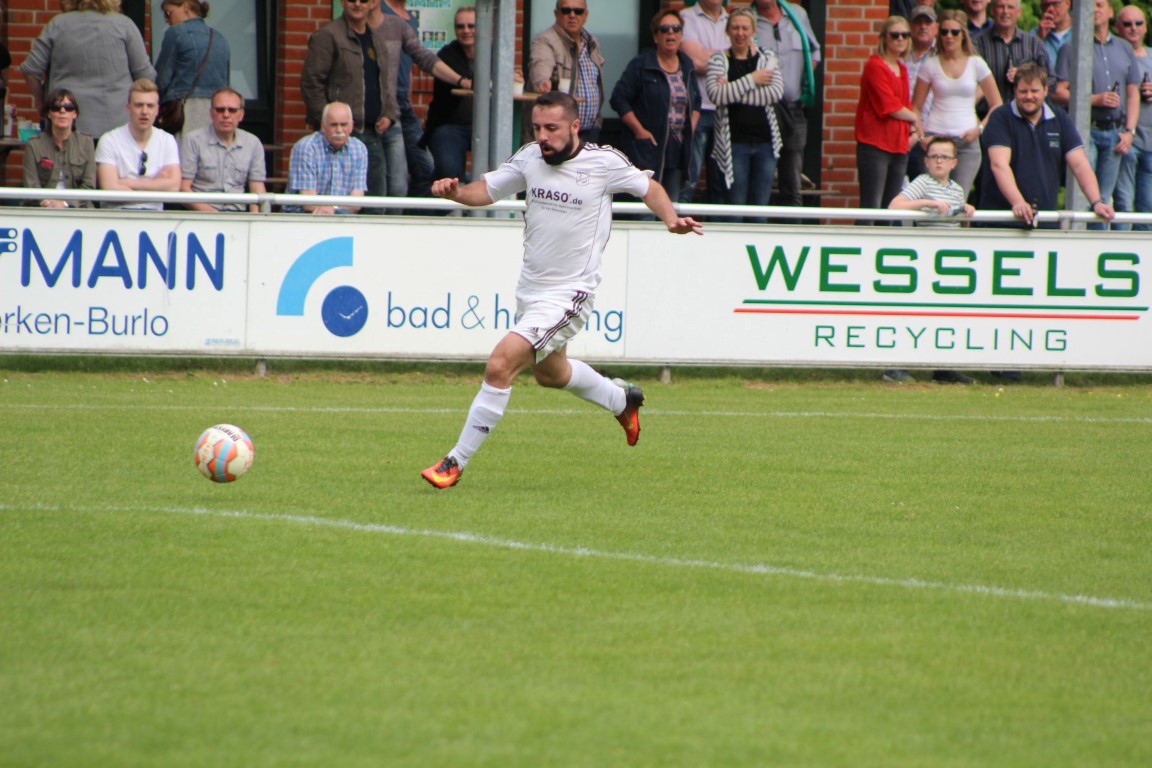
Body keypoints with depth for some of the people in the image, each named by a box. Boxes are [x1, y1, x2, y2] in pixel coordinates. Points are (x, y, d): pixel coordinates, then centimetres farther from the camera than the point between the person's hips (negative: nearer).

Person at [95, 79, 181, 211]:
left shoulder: (167, 141, 9)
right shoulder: (109, 141, 0)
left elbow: (173, 186, -4)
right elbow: (110, 189, -11)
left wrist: (128, 183, -8)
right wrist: (156, 186, -5)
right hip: (117, 213, -2)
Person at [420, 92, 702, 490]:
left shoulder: (604, 162, -15)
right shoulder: (529, 157, -3)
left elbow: (648, 186, 2)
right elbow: (488, 189, 7)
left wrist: (671, 219, -15)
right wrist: (456, 191, -14)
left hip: (570, 294, -7)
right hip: (530, 288, 7)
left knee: (500, 365, -20)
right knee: (550, 372, 28)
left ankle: (456, 462, -10)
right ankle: (623, 401, 56)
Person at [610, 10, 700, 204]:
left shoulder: (686, 66, 14)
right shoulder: (641, 64, -5)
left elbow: (696, 102, 24)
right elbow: (619, 99, -8)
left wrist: (691, 129, 8)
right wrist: (640, 130, -13)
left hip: (678, 151, 6)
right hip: (648, 150, -6)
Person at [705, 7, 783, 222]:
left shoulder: (767, 58, 9)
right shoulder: (718, 60, 3)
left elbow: (776, 92, -8)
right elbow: (717, 95, -14)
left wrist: (734, 93, -12)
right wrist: (752, 80, -12)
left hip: (765, 141, 2)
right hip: (734, 142, -2)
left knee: (759, 210, 5)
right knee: (735, 206, -1)